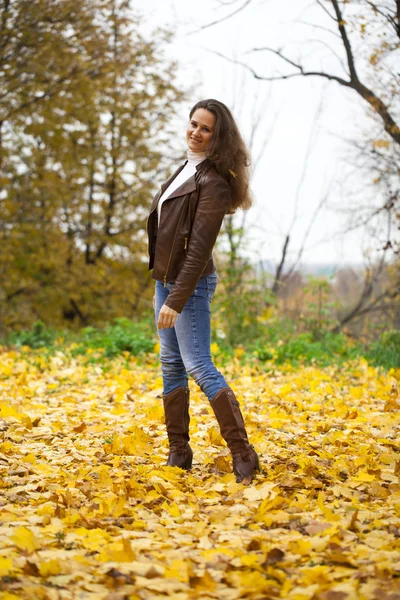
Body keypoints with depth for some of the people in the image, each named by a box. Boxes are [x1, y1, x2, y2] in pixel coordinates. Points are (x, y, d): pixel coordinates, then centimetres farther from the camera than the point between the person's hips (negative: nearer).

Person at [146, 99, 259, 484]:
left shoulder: (213, 182, -18)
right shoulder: (186, 169, 11)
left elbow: (199, 248, -23)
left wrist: (176, 301, -25)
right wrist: (162, 287, 19)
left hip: (191, 285, -10)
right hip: (165, 279, 10)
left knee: (198, 366, -11)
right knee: (171, 365, 11)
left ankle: (242, 454, -5)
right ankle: (179, 453, 19)